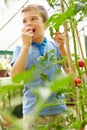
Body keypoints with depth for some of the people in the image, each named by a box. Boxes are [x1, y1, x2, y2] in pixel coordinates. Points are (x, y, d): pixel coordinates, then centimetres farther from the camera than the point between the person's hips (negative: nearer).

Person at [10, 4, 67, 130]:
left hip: (59, 109, 2)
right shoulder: (21, 49, -1)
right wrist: (26, 46, -17)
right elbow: (15, 77, -15)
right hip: (33, 111, -1)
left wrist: (61, 47, -12)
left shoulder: (54, 46, 2)